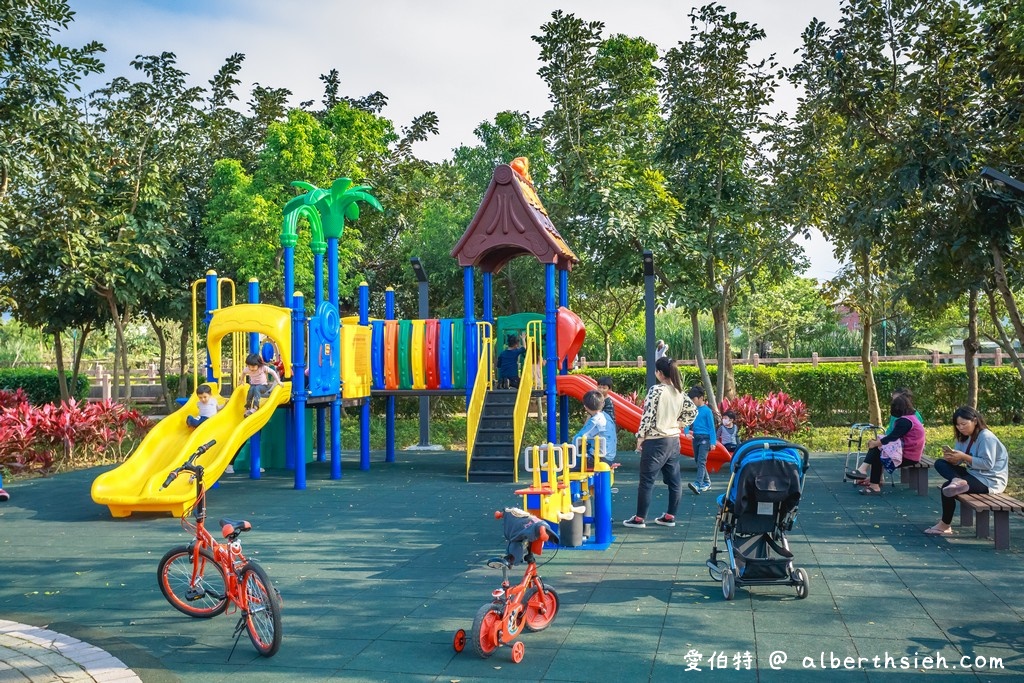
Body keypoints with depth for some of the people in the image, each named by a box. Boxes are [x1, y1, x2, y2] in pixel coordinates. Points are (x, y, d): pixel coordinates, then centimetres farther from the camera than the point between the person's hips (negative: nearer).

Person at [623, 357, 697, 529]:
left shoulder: (656, 390, -15)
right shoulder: (679, 392, 6)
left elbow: (648, 415, -17)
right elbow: (693, 411, 14)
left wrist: (640, 437, -9)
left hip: (655, 441, -7)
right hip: (674, 440, 7)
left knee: (646, 480, -1)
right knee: (674, 480, 10)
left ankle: (639, 518, 4)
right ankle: (670, 516, 17)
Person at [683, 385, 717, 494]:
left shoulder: (707, 411, -9)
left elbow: (711, 427, -8)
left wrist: (713, 442, -12)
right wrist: (686, 431, -13)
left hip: (705, 438, -7)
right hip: (696, 438, 7)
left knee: (701, 461, -17)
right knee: (697, 461, 14)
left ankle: (698, 484, -29)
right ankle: (707, 482, 28)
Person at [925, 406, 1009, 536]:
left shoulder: (986, 437, -17)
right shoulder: (964, 437, 9)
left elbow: (988, 464, -23)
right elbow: (957, 462, 4)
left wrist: (964, 457, -28)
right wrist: (951, 457, -20)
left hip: (989, 480, -9)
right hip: (973, 474, 9)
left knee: (947, 487, -21)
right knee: (940, 463, -2)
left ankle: (945, 526, -10)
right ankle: (957, 481, -29)